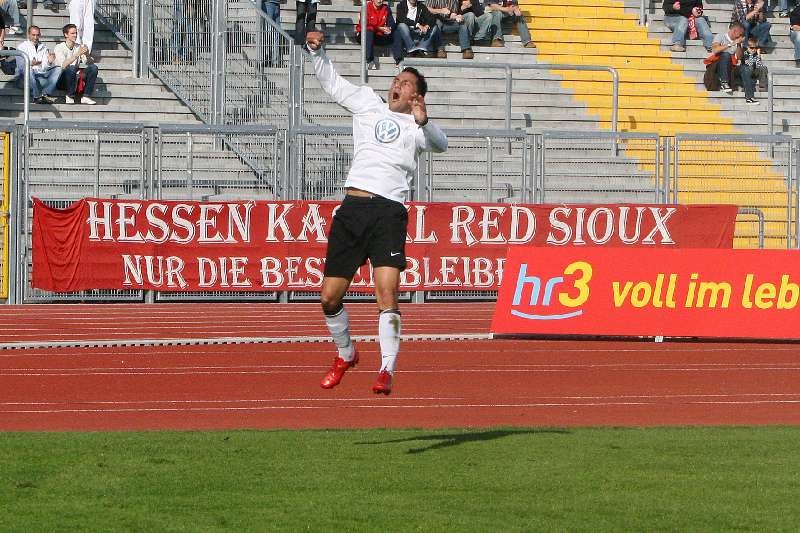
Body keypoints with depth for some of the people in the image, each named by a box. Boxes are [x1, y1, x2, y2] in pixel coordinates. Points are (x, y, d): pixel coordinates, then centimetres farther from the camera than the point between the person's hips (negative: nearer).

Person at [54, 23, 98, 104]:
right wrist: (77, 54, -28)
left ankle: (86, 97, -17)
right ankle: (70, 97, -21)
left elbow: (90, 63, 1)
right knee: (71, 68, -35)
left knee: (93, 67, -15)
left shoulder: (79, 47, 10)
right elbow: (63, 65, -22)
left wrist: (87, 54, -19)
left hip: (75, 78, 5)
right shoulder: (59, 47, -6)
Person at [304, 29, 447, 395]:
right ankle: (345, 355, 29)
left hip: (389, 212, -4)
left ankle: (386, 371, -18)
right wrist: (315, 50, 11)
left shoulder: (417, 127, 10)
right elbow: (330, 81, 27)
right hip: (351, 210, 4)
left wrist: (423, 121, -29)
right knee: (329, 298, 4)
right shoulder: (368, 103, 21)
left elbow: (439, 144, -10)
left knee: (387, 291, -20)